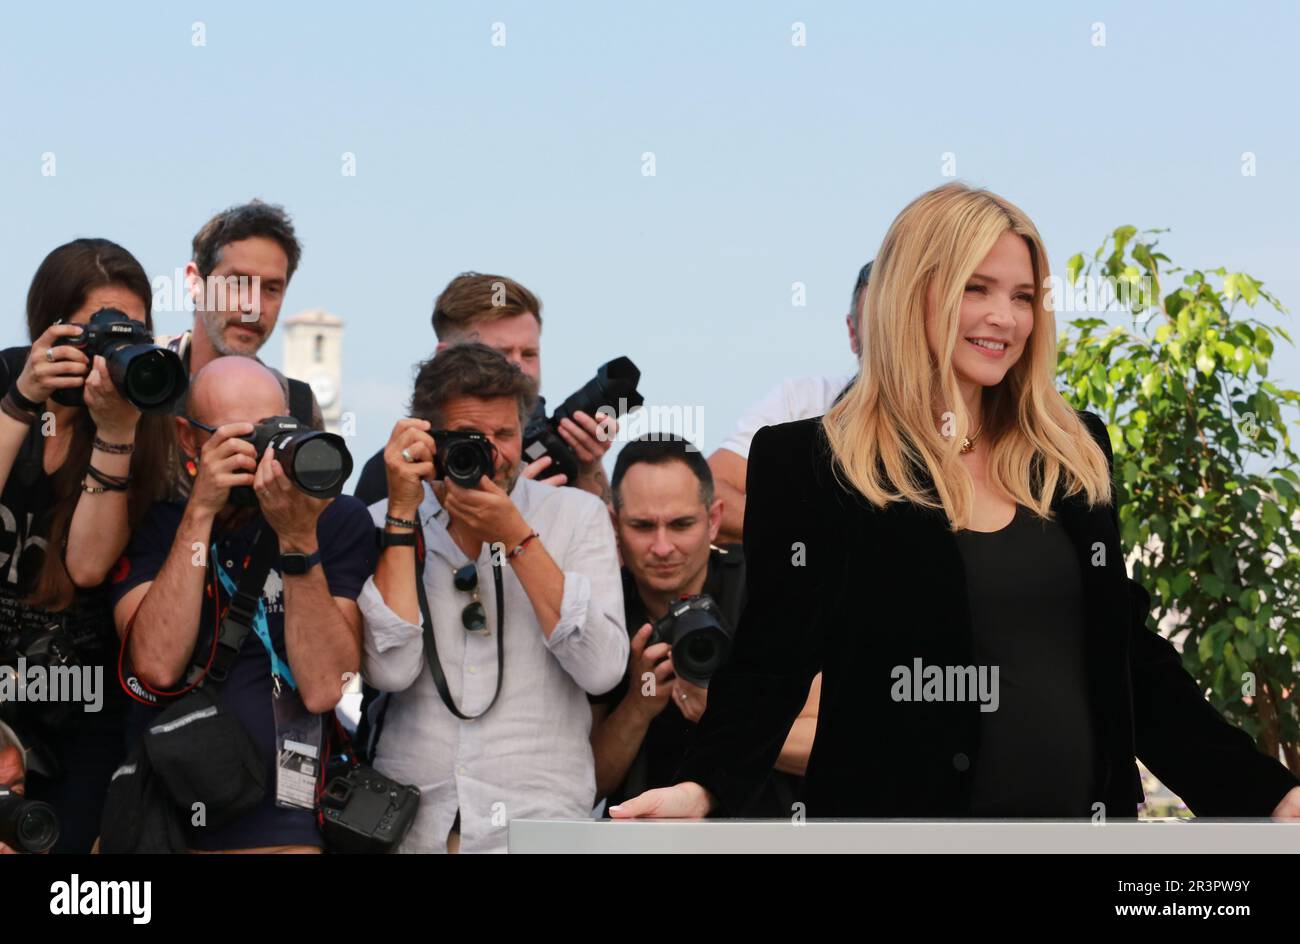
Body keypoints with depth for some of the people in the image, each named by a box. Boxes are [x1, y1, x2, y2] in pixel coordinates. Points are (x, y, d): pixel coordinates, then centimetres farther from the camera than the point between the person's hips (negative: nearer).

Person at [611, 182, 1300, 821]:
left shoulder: (1078, 455, 9)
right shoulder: (807, 462, -4)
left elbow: (1131, 657, 13)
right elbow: (772, 662, -8)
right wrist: (704, 788, -26)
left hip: (1081, 816, 5)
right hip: (897, 818, -4)